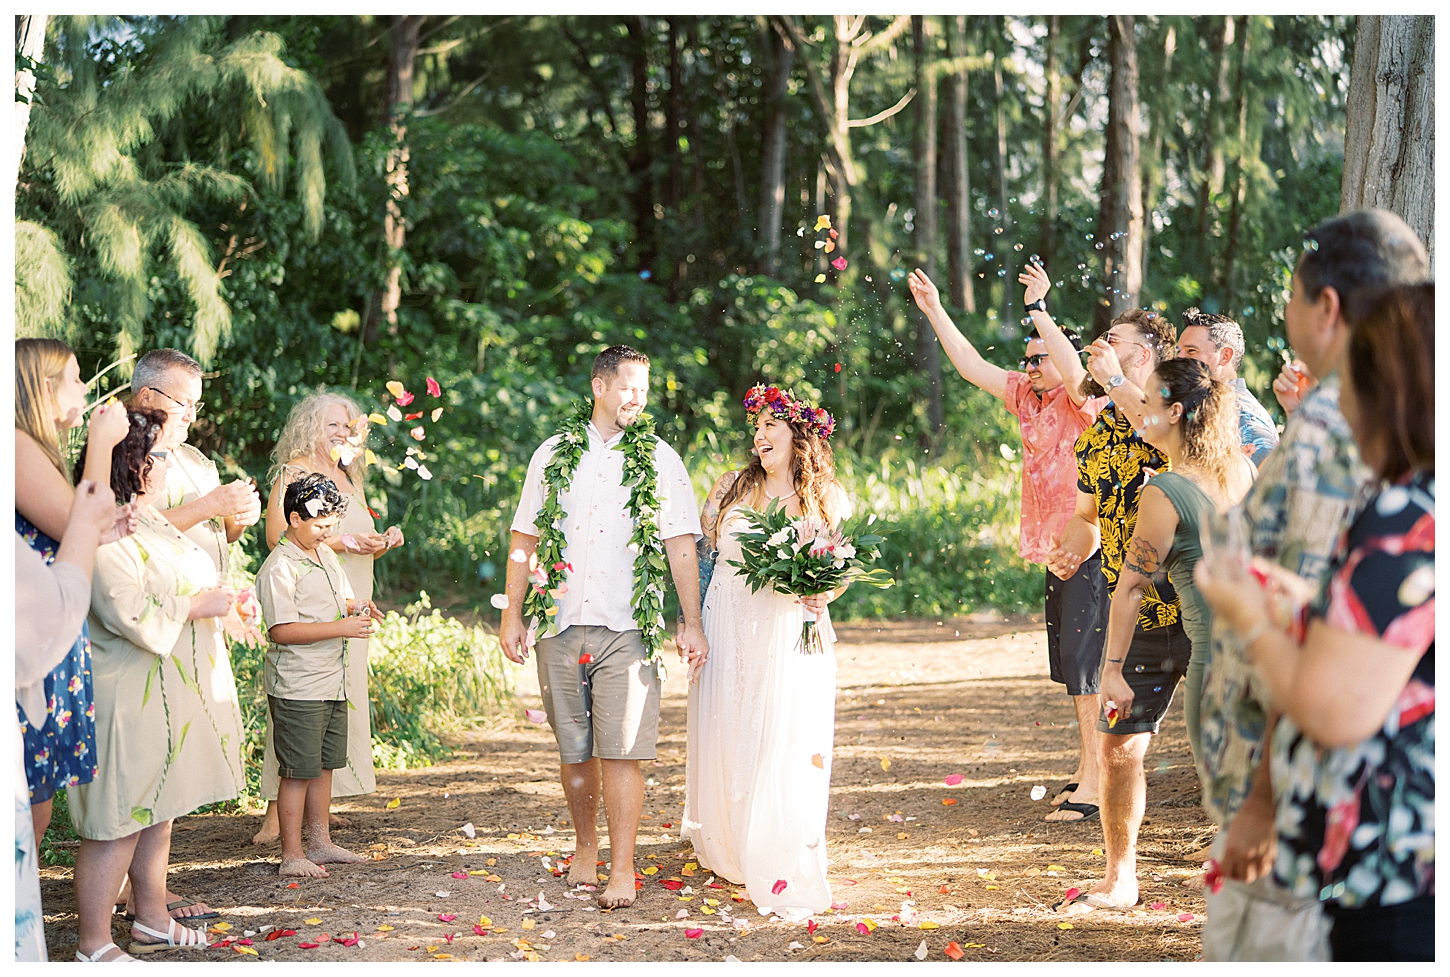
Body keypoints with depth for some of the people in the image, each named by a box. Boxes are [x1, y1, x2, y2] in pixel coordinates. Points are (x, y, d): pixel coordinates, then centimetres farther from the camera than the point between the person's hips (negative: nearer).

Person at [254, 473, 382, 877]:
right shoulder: (279, 567, -15)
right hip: (298, 688, -9)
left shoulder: (326, 556, 14)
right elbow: (282, 630, -23)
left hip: (333, 683, 9)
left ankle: (320, 843, 25)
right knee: (298, 771, -5)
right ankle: (292, 856, 1)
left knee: (325, 765, 15)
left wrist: (357, 608, 7)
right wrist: (341, 627, -23)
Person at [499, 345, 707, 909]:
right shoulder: (554, 454, 10)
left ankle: (623, 868, -3)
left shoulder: (659, 459, 6)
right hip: (560, 625, 2)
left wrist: (691, 624, -2)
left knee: (621, 752, -8)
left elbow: (681, 545, 4)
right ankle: (585, 845, 27)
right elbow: (524, 539, 13)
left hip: (628, 630, -2)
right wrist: (511, 615, 7)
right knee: (574, 750, 8)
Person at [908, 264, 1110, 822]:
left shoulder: (1086, 402, -12)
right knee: (1069, 661, 15)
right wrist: (935, 311, 9)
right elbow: (973, 366, 14)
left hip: (1091, 549, -9)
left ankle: (1095, 779, -6)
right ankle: (1088, 766, 26)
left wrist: (1039, 309, -33)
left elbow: (1074, 371, -34)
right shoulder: (1028, 398, 11)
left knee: (1084, 660, -10)